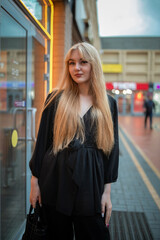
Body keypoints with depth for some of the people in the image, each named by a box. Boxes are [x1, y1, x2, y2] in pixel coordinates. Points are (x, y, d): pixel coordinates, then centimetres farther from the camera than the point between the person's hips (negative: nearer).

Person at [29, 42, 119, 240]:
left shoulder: (108, 104, 3)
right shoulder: (56, 99, 0)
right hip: (56, 183, 0)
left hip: (90, 183, 1)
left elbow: (111, 146, 4)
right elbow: (42, 140, 2)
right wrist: (35, 181, 0)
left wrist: (107, 190, 1)